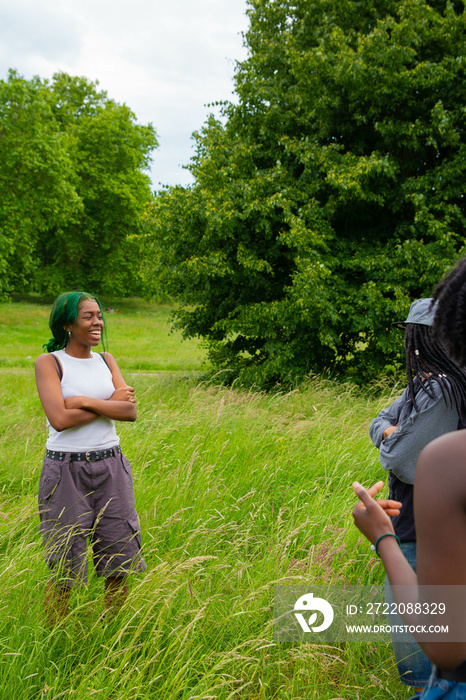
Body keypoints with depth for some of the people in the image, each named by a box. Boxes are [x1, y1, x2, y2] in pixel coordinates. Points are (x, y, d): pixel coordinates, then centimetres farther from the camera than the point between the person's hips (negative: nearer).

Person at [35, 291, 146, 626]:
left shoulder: (106, 360, 10)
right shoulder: (49, 362, -4)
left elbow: (131, 411, -3)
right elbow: (59, 419, -17)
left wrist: (86, 401, -15)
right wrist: (111, 401, -10)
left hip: (111, 468, 5)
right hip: (66, 470, -5)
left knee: (120, 560, 7)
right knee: (64, 570, 1)